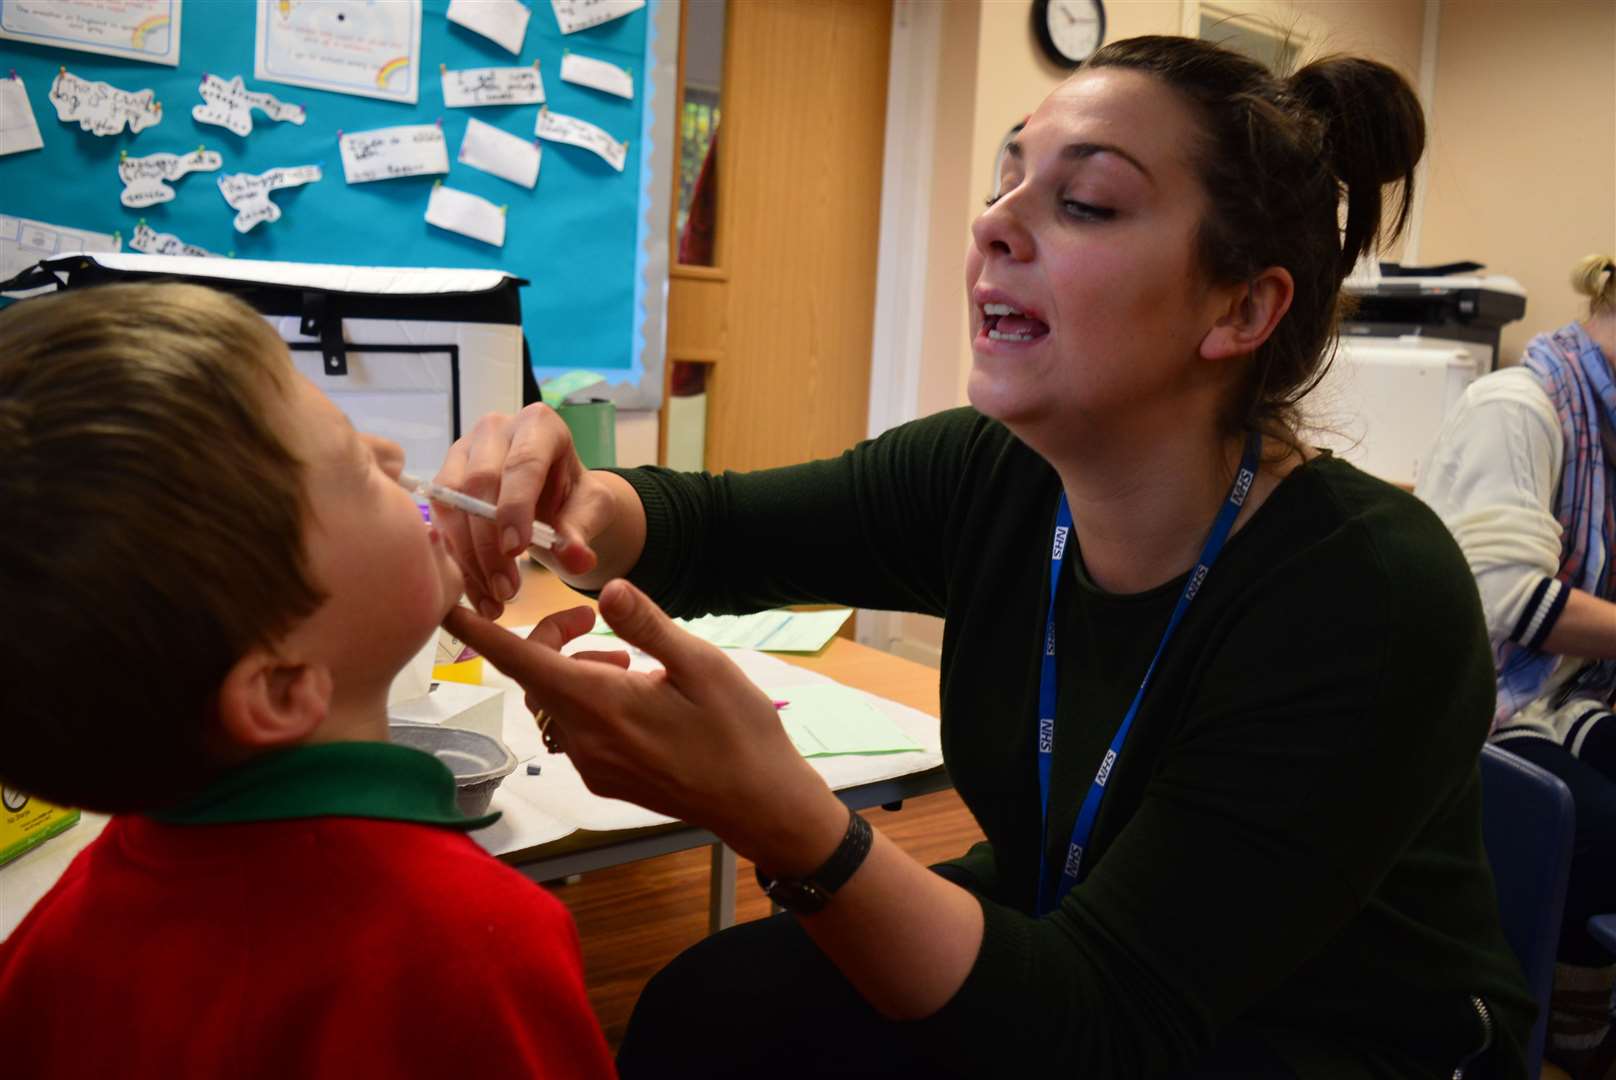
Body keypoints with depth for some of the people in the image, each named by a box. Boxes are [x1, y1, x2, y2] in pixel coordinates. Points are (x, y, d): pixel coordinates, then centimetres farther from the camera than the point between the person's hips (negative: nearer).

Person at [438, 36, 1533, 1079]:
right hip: (1050, 945, 5)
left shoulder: (1372, 601, -28)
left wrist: (773, 811, -45)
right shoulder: (990, 479, -12)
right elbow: (711, 526, 2)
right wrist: (574, 504, -22)